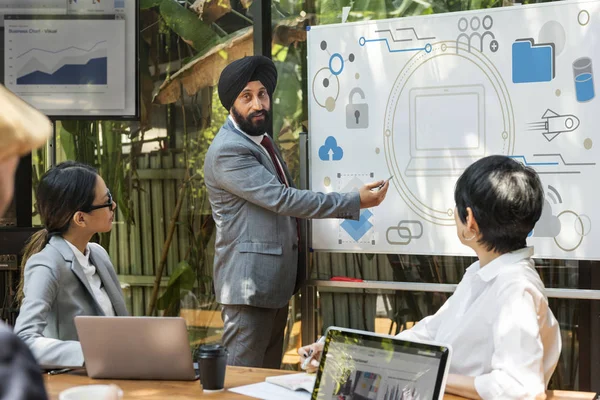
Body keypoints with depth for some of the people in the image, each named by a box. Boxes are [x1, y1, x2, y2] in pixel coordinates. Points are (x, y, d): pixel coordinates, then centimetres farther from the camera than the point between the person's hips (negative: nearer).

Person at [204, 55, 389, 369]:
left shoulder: (262, 141, 15)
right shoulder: (227, 151, -17)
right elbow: (281, 199, -23)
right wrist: (355, 202, -22)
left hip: (276, 282, 10)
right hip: (249, 284, -10)